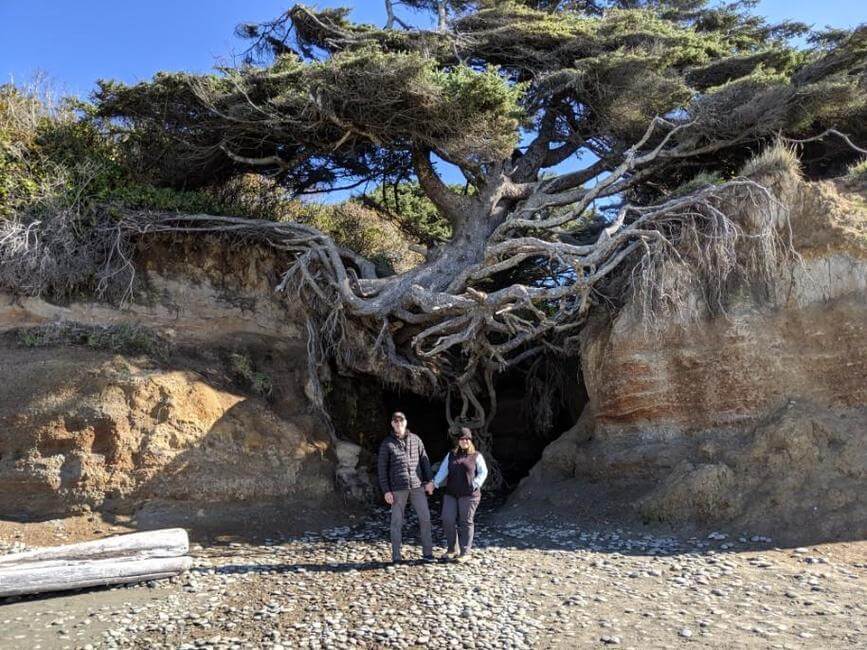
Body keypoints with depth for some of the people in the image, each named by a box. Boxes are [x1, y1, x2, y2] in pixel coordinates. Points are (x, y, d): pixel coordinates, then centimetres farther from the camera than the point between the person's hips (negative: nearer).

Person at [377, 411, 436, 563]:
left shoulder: (415, 439, 8)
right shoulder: (387, 444, 0)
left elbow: (424, 460, 10)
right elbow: (382, 469, 0)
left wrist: (429, 480, 3)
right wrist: (386, 491, -6)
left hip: (417, 486, 2)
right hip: (398, 489, -2)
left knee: (425, 518, -1)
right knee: (397, 522, 3)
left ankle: (427, 552, 10)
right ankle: (396, 556, 13)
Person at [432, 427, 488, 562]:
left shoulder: (476, 456, 5)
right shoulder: (451, 455, 11)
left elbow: (483, 472, 4)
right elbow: (443, 471, 2)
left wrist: (475, 484, -11)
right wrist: (435, 483, -12)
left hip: (468, 495, -3)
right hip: (451, 494, 3)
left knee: (465, 523, 1)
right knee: (447, 520, -3)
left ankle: (464, 553, 9)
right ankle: (451, 549, 13)